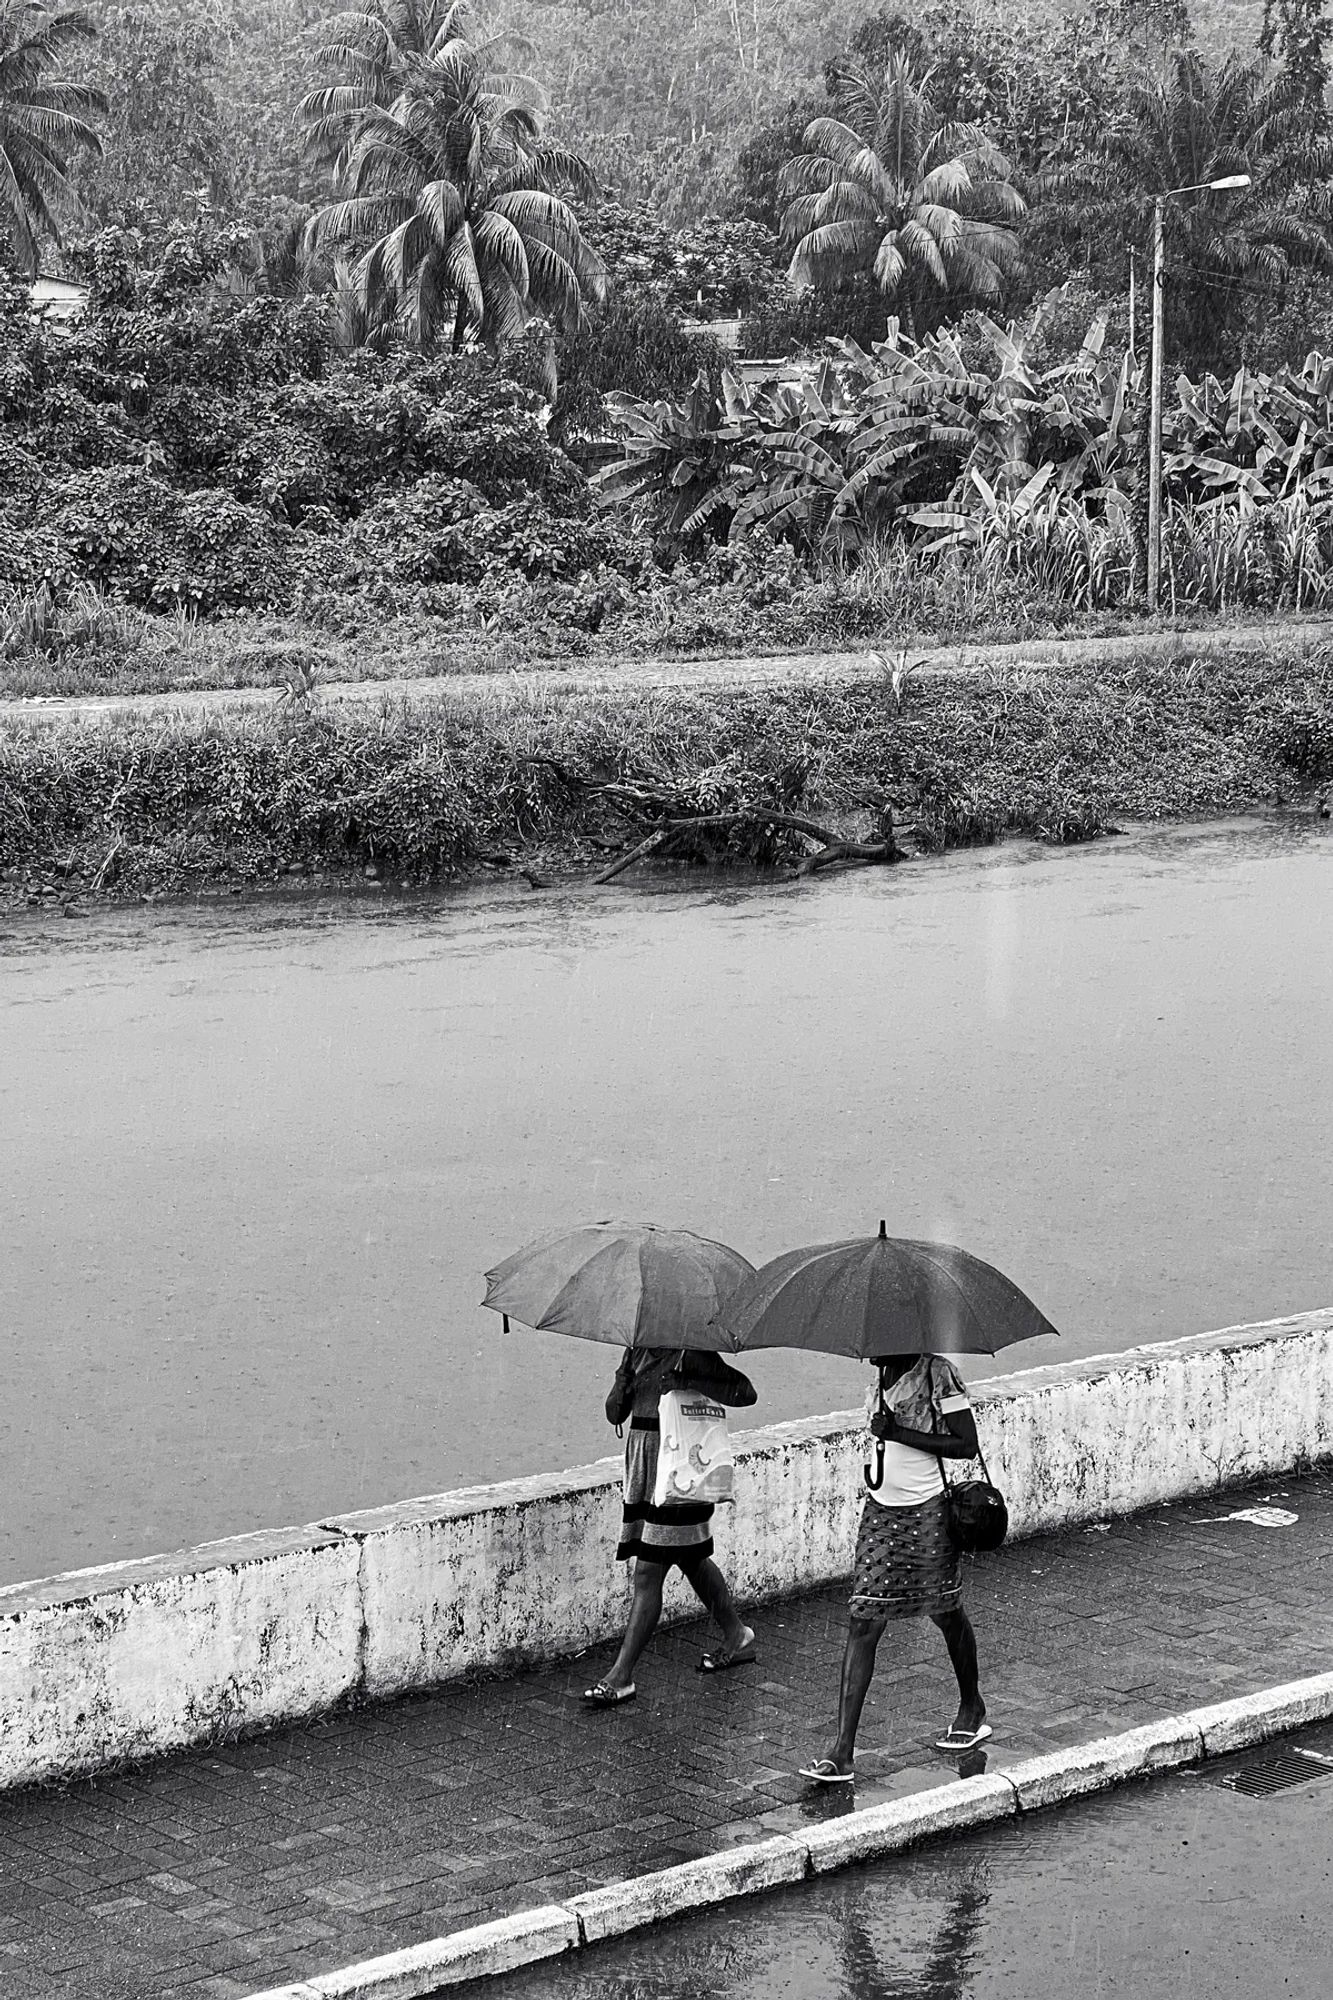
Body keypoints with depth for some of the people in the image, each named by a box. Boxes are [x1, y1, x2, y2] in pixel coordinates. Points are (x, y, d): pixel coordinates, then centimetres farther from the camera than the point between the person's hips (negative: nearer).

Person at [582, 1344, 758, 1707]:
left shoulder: (692, 1354, -11)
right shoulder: (636, 1352, 10)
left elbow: (745, 1393, -16)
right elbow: (614, 1415, 11)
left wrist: (688, 1381, -24)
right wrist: (622, 1386, -11)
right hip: (644, 1470, 8)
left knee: (648, 1574, -8)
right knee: (691, 1560, 21)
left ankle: (621, 1676, -6)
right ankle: (736, 1636, 40)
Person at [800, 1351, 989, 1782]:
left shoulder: (938, 1373, -14)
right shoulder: (887, 1372, 6)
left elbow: (968, 1444, -17)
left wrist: (900, 1434, -21)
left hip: (927, 1513, -6)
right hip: (881, 1510, 6)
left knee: (947, 1614, 13)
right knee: (863, 1625, -2)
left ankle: (972, 1711, 39)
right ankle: (842, 1753, -5)